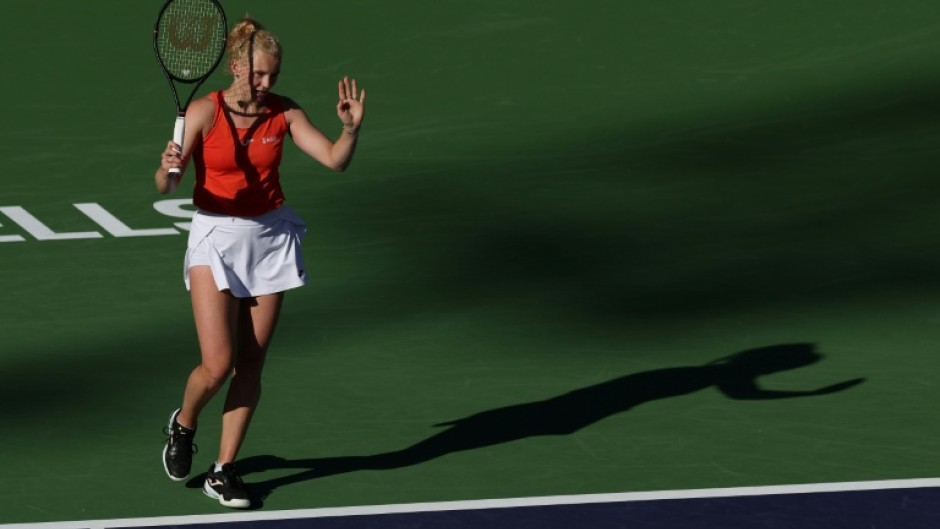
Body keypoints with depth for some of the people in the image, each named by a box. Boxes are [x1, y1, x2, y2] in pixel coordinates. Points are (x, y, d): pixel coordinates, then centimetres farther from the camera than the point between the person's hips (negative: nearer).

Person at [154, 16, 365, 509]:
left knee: (250, 364, 3)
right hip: (215, 238, -3)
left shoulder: (284, 113, -4)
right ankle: (183, 425, 21)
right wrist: (168, 168, -37)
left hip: (270, 238, 3)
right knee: (218, 365, -12)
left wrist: (351, 129, -27)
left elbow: (335, 159, -8)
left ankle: (224, 471, 13)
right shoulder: (204, 111, -12)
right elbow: (165, 185, -14)